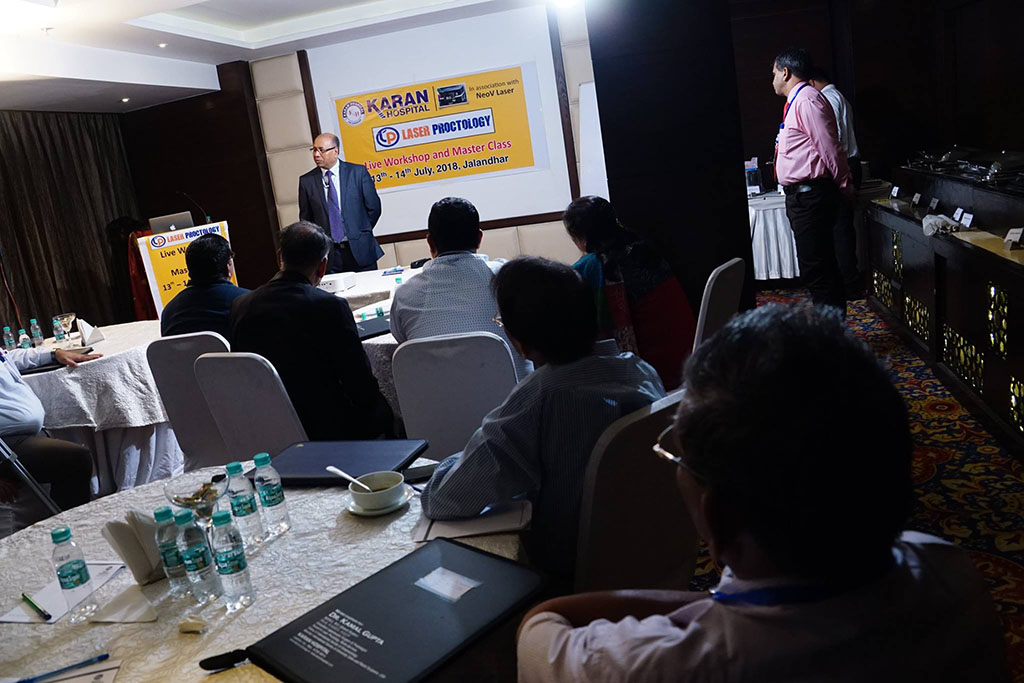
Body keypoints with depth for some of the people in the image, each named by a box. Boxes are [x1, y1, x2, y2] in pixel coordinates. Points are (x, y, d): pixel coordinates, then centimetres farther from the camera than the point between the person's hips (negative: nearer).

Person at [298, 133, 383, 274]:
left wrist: (362, 232, 5)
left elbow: (373, 207, 4)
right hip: (328, 254, 1)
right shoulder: (306, 181, 3)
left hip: (360, 250, 0)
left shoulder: (358, 172, -1)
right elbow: (305, 217, 10)